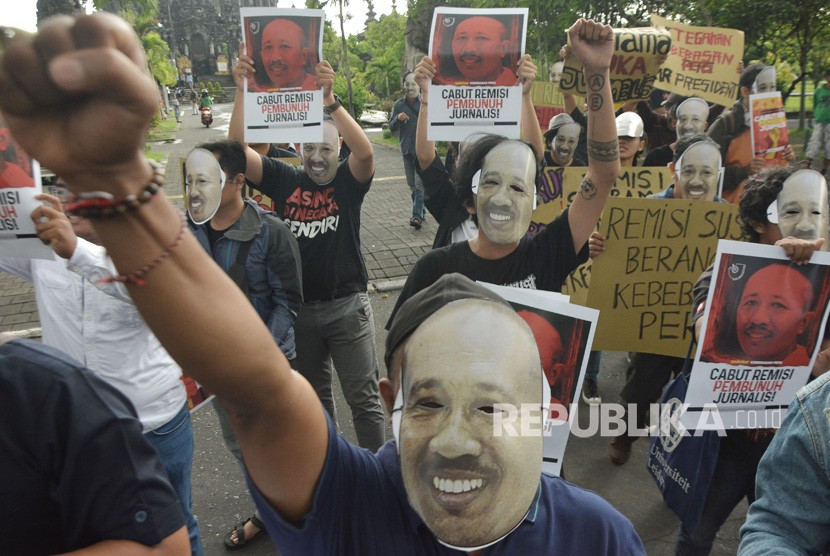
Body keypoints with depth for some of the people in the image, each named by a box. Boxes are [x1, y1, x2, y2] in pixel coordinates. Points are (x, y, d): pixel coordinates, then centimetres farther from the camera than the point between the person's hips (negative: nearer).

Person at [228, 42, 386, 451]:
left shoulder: (348, 181, -6)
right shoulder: (284, 180, 0)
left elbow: (365, 152, -27)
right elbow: (237, 149, -10)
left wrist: (330, 100, -35)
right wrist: (243, 91, -20)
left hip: (347, 306, -3)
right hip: (298, 308, 3)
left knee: (363, 397, 6)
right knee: (312, 395, 21)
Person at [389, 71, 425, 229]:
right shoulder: (399, 105, 5)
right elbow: (391, 127, 7)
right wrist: (398, 118, -13)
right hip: (407, 150, 4)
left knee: (419, 183, -11)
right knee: (412, 185, 11)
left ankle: (417, 215, -12)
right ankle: (421, 212, 24)